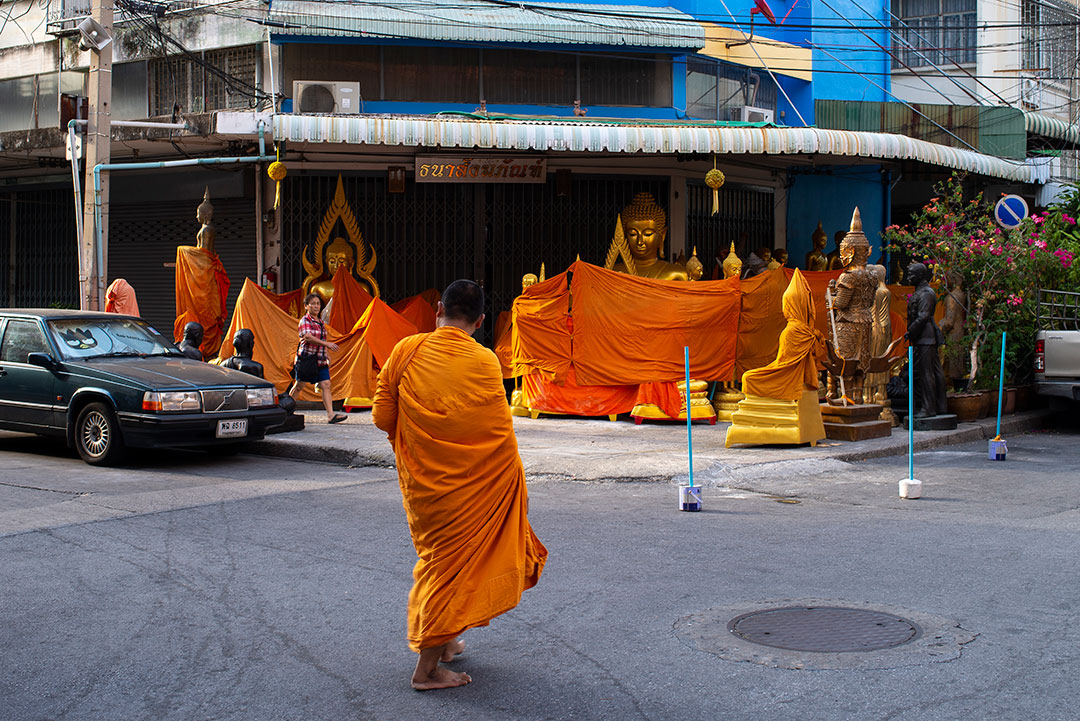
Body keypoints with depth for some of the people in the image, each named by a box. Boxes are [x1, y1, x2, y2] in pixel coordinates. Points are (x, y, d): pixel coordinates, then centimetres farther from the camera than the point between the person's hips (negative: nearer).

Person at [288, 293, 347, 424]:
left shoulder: (321, 322, 16)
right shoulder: (305, 321, -8)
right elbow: (308, 337, -24)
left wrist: (327, 357, 20)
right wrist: (327, 344, -31)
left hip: (320, 359, 6)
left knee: (325, 385, -7)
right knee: (299, 385, 5)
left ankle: (330, 415, -15)